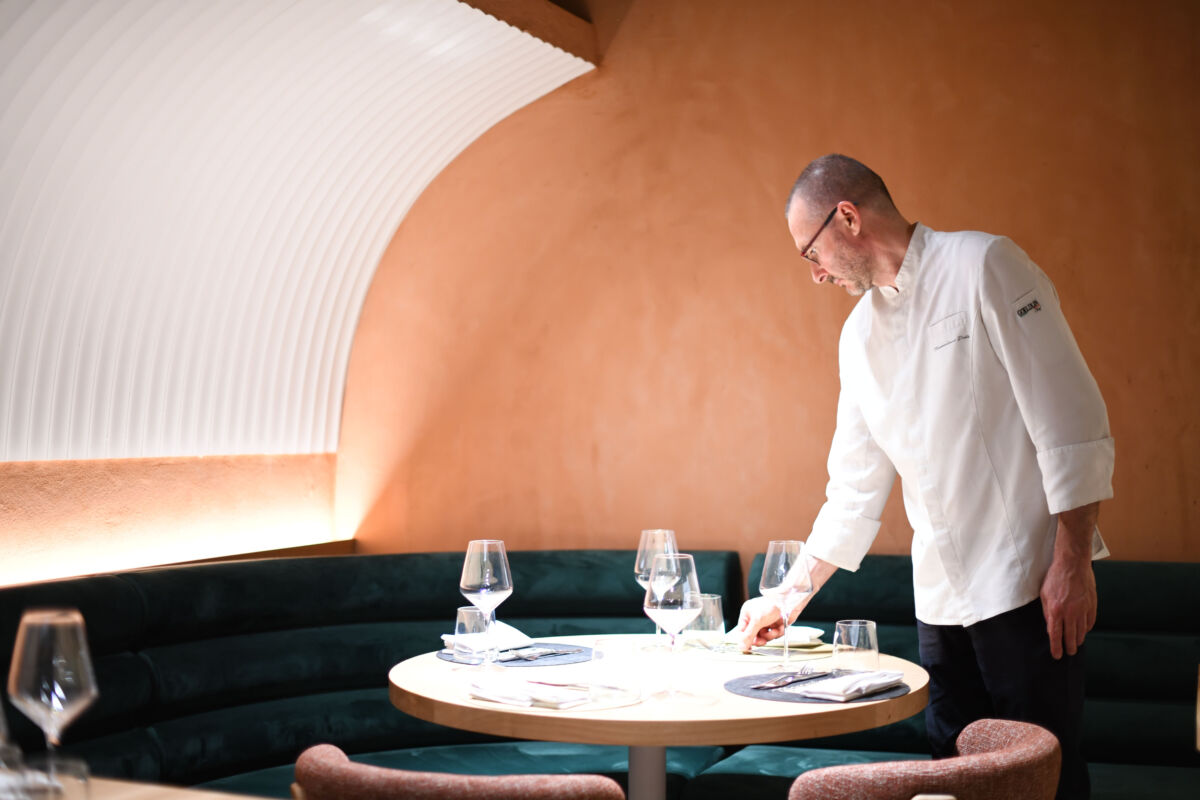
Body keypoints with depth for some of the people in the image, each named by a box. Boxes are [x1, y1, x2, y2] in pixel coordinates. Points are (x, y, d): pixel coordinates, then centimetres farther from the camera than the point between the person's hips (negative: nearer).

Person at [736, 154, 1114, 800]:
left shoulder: (983, 266, -8)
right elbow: (855, 483, 18)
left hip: (1025, 580, -6)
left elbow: (1069, 421, -12)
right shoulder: (861, 334, 13)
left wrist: (1072, 561, -16)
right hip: (940, 594, 6)